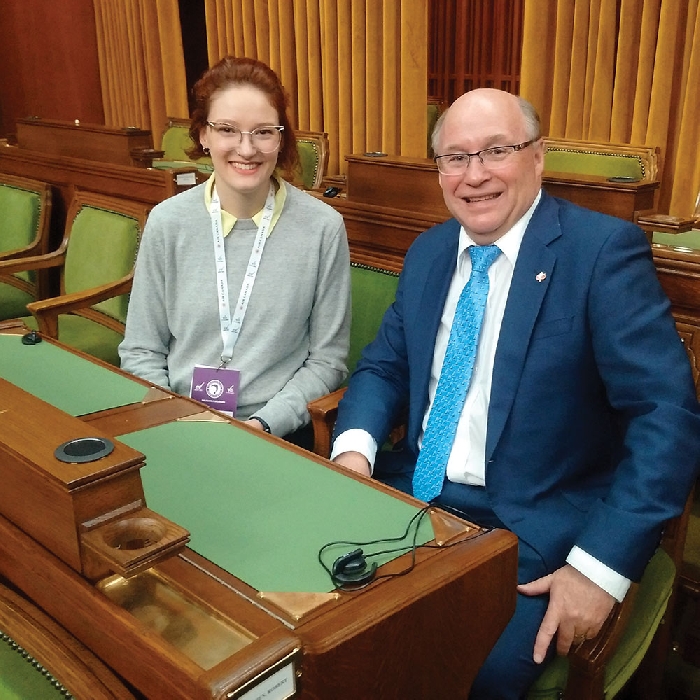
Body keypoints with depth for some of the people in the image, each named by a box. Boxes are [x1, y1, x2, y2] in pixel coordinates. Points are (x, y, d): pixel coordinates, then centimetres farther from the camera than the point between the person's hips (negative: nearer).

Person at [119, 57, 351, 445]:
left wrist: (263, 424, -12)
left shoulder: (323, 227, -5)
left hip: (276, 437, -1)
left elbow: (326, 359, 0)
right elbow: (141, 351, 6)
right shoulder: (166, 222, -1)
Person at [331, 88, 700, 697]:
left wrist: (600, 568, -23)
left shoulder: (604, 249, -12)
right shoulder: (428, 253, 8)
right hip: (415, 492, 6)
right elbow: (384, 367, 13)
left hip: (534, 526, -5)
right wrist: (355, 447, -8)